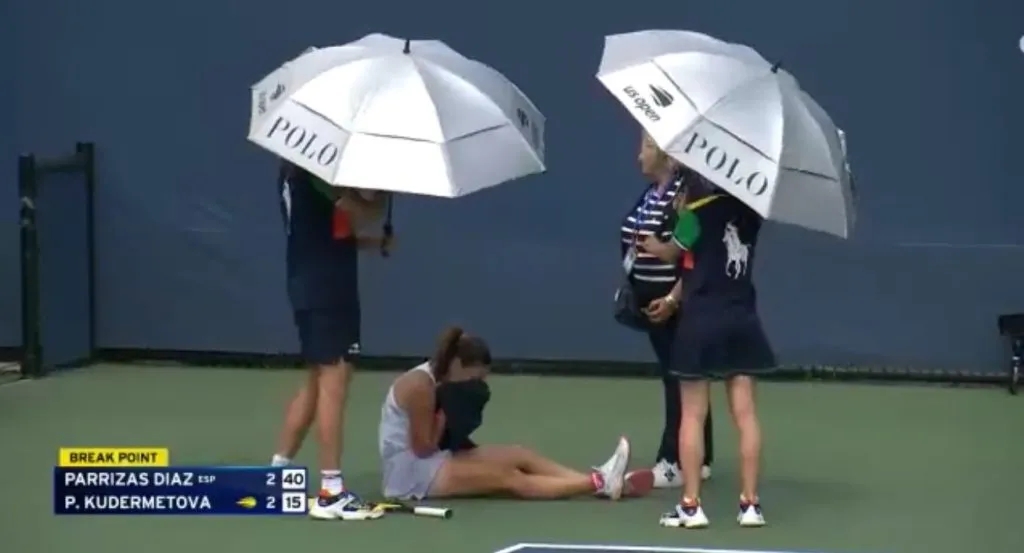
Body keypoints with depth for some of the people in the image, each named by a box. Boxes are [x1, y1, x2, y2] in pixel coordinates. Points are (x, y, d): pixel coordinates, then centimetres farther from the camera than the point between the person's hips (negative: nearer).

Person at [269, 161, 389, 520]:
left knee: (317, 381, 18)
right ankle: (331, 493, -9)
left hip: (311, 284, 10)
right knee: (333, 383, -9)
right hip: (326, 286, -10)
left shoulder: (295, 167, 12)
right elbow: (364, 213, -20)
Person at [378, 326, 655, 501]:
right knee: (508, 478, -21)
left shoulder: (436, 381, 10)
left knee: (520, 455, -7)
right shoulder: (420, 385, -19)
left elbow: (430, 443, 11)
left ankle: (597, 480, -22)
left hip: (431, 463, 9)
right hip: (411, 472, -9)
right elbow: (423, 448, -19)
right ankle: (599, 483, -31)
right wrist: (446, 412, -13)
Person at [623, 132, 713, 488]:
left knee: (680, 379, -6)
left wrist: (673, 299, -23)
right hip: (654, 302, 9)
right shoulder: (651, 193, 12)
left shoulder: (686, 191, -17)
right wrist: (632, 290, 17)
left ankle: (677, 461, -4)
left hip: (678, 304, -9)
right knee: (673, 378, 12)